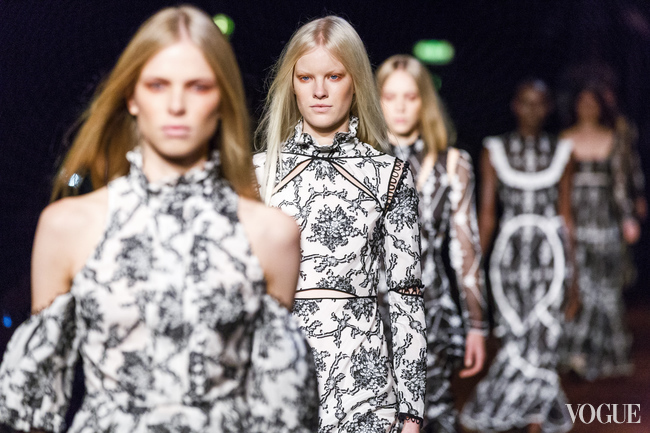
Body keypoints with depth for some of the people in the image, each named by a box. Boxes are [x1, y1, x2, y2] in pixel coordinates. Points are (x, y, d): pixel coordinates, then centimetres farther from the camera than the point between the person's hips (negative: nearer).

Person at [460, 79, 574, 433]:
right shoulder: (494, 151, 5)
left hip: (551, 252, 0)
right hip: (510, 252, 0)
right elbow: (486, 214, 3)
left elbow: (565, 215, 8)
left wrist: (572, 277, 7)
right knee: (517, 340, 0)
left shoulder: (561, 152, 7)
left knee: (540, 341, -7)